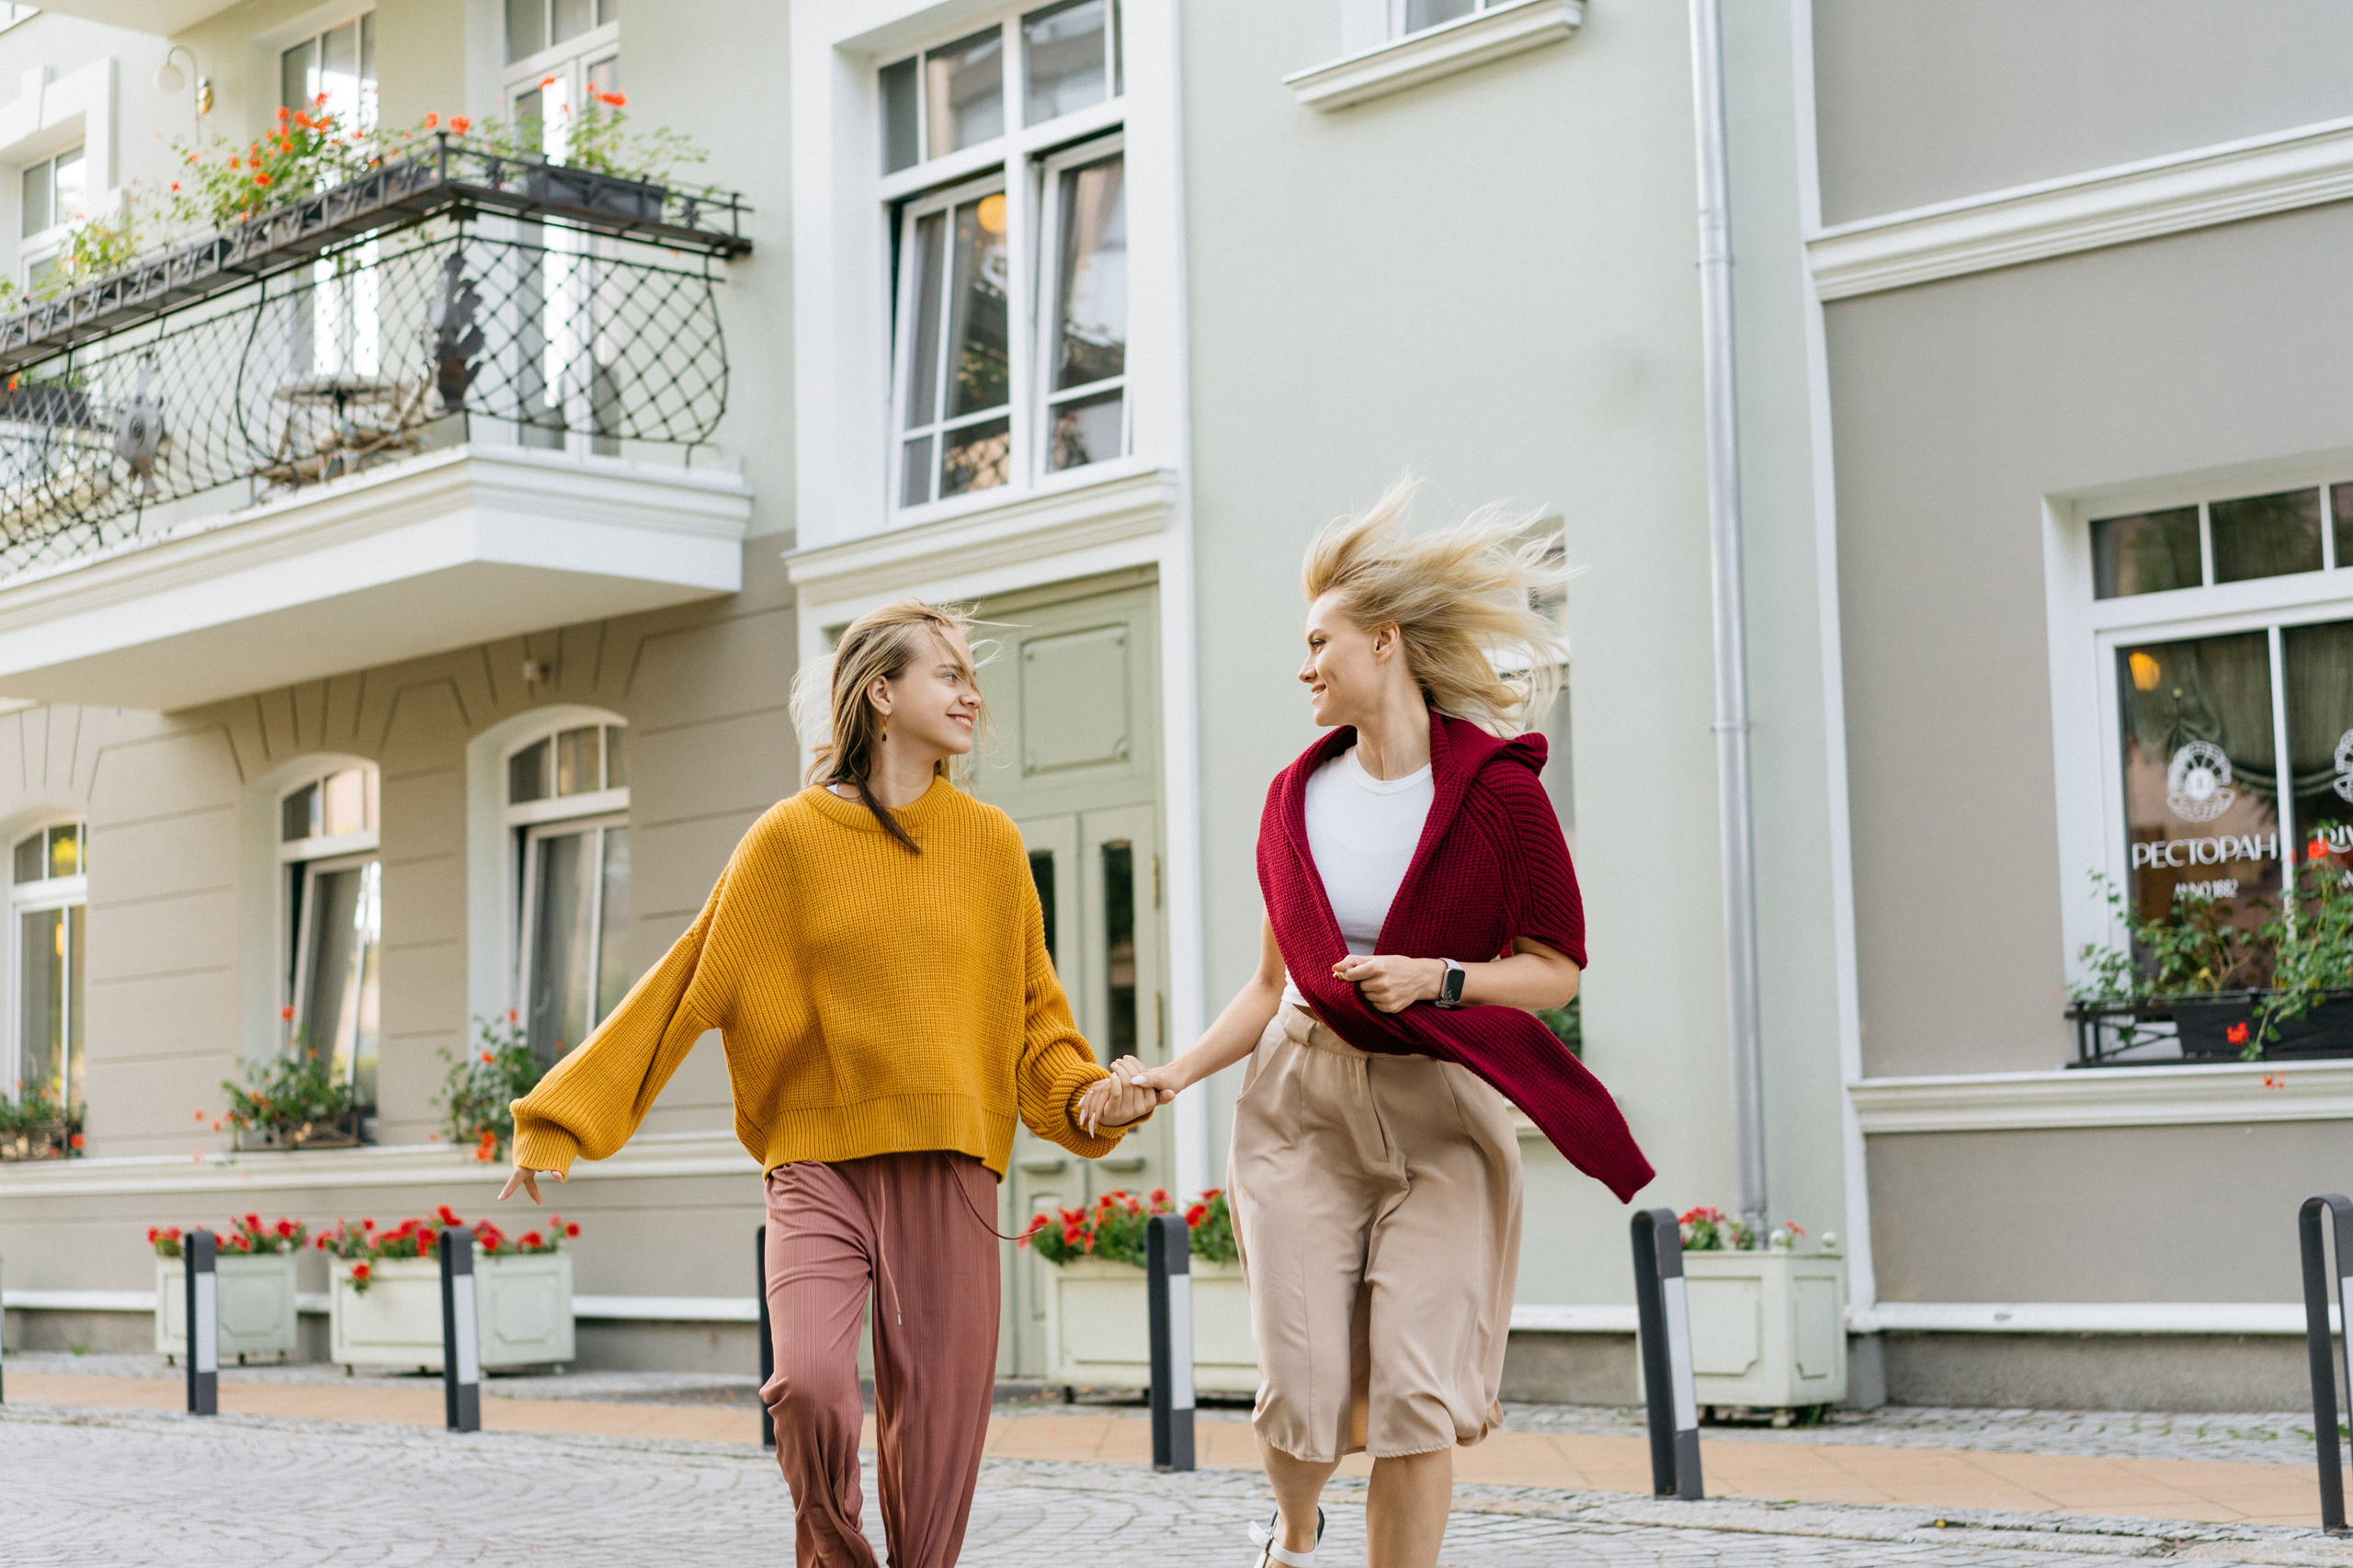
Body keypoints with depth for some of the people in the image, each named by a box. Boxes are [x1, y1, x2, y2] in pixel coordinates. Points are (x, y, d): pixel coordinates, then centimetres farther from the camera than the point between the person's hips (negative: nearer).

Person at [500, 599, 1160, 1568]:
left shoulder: (990, 843, 8)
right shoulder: (790, 841, 1)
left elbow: (1032, 1011, 14)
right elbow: (685, 985, 2)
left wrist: (1087, 1095, -5)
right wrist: (562, 1118, 0)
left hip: (946, 1169, 2)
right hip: (819, 1161, -2)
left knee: (934, 1434, 0)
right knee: (810, 1382, -21)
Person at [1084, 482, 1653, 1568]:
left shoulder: (1496, 788, -7)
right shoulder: (1296, 797, 6)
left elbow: (1557, 966, -3)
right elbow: (1275, 985, 12)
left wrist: (1438, 978, -19)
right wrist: (1175, 1074, 1)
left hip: (1442, 1111, -3)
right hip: (1302, 1104, 3)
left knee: (1419, 1392, -8)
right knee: (1301, 1392, 0)